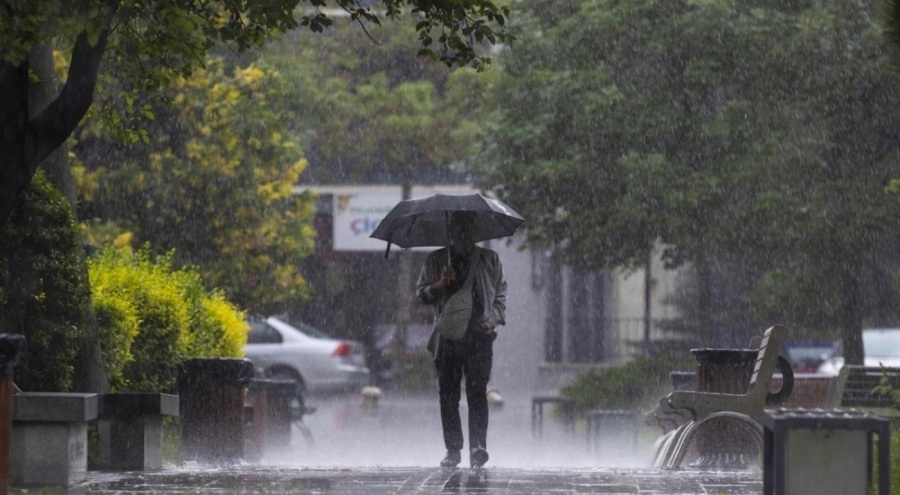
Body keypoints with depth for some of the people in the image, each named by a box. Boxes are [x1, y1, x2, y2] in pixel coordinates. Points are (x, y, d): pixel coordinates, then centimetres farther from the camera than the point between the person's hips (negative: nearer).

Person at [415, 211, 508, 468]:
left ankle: (478, 447, -19)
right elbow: (421, 293, 10)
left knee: (477, 393, -13)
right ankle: (453, 450, 8)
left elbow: (500, 293, 16)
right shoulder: (436, 260, 12)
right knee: (448, 396, 1)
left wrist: (494, 319, -1)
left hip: (479, 335, -1)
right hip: (447, 336, 1)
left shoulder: (489, 259, 13)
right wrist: (440, 284, -10)